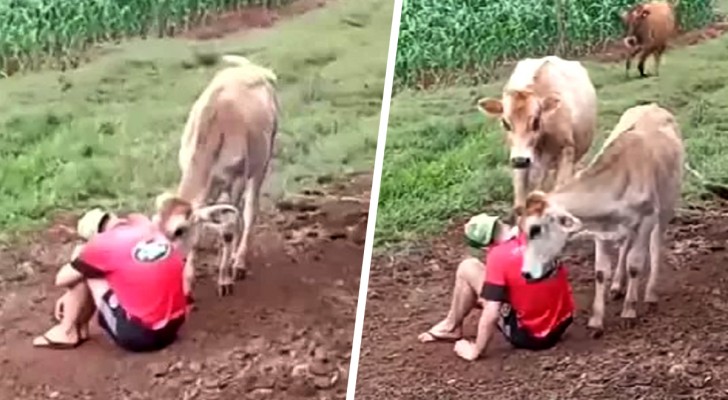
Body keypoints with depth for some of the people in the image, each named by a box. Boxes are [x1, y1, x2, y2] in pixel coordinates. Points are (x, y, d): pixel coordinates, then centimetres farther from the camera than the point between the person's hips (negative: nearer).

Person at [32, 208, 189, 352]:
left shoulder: (103, 244, -10)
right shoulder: (148, 228, 8)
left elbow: (61, 280, 3)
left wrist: (77, 258, 25)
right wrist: (72, 297, 29)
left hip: (140, 334, -7)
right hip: (173, 326, 7)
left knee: (82, 273, 5)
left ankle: (67, 332, 18)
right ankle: (79, 329, 30)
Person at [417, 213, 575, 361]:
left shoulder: (499, 256, -21)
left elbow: (491, 314, -22)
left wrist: (475, 350, -13)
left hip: (530, 336, -7)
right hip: (562, 324, 7)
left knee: (467, 269, 0)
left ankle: (451, 327, 20)